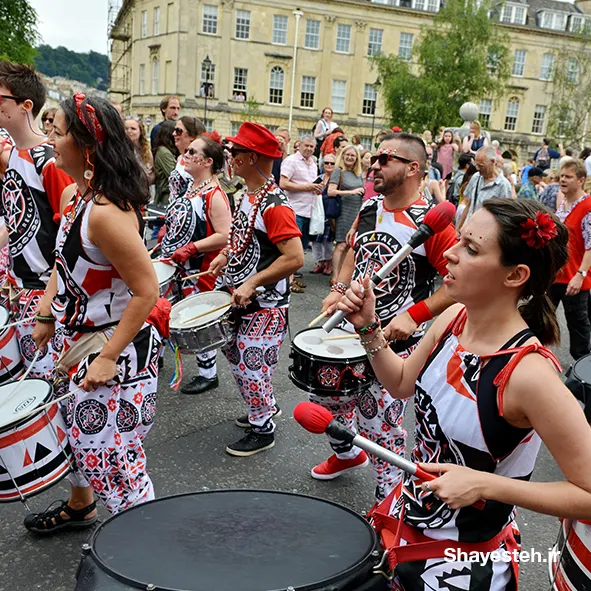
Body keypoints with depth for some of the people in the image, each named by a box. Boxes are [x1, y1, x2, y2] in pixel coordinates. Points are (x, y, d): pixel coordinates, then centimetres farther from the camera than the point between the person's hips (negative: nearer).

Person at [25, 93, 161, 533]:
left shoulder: (106, 213, -28)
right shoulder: (79, 196, 3)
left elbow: (147, 291, -28)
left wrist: (108, 358, -24)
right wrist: (47, 314, 11)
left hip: (115, 349, -10)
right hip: (81, 339, 10)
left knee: (112, 456, 2)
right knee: (77, 430, 28)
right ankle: (79, 506, 53)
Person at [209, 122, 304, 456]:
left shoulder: (275, 205, -23)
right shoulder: (246, 195, 6)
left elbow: (295, 258, -28)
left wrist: (252, 283, -27)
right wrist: (225, 256, 8)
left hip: (265, 306, -10)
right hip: (242, 299, 10)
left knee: (252, 367, 1)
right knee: (236, 355, 21)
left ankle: (263, 431, 22)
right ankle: (265, 408, 41)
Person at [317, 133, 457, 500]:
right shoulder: (369, 208, 4)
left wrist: (414, 315, -26)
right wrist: (340, 289, 4)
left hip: (396, 343, -7)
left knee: (380, 424, 4)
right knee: (326, 396, 21)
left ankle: (389, 500, 30)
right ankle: (347, 455, 50)